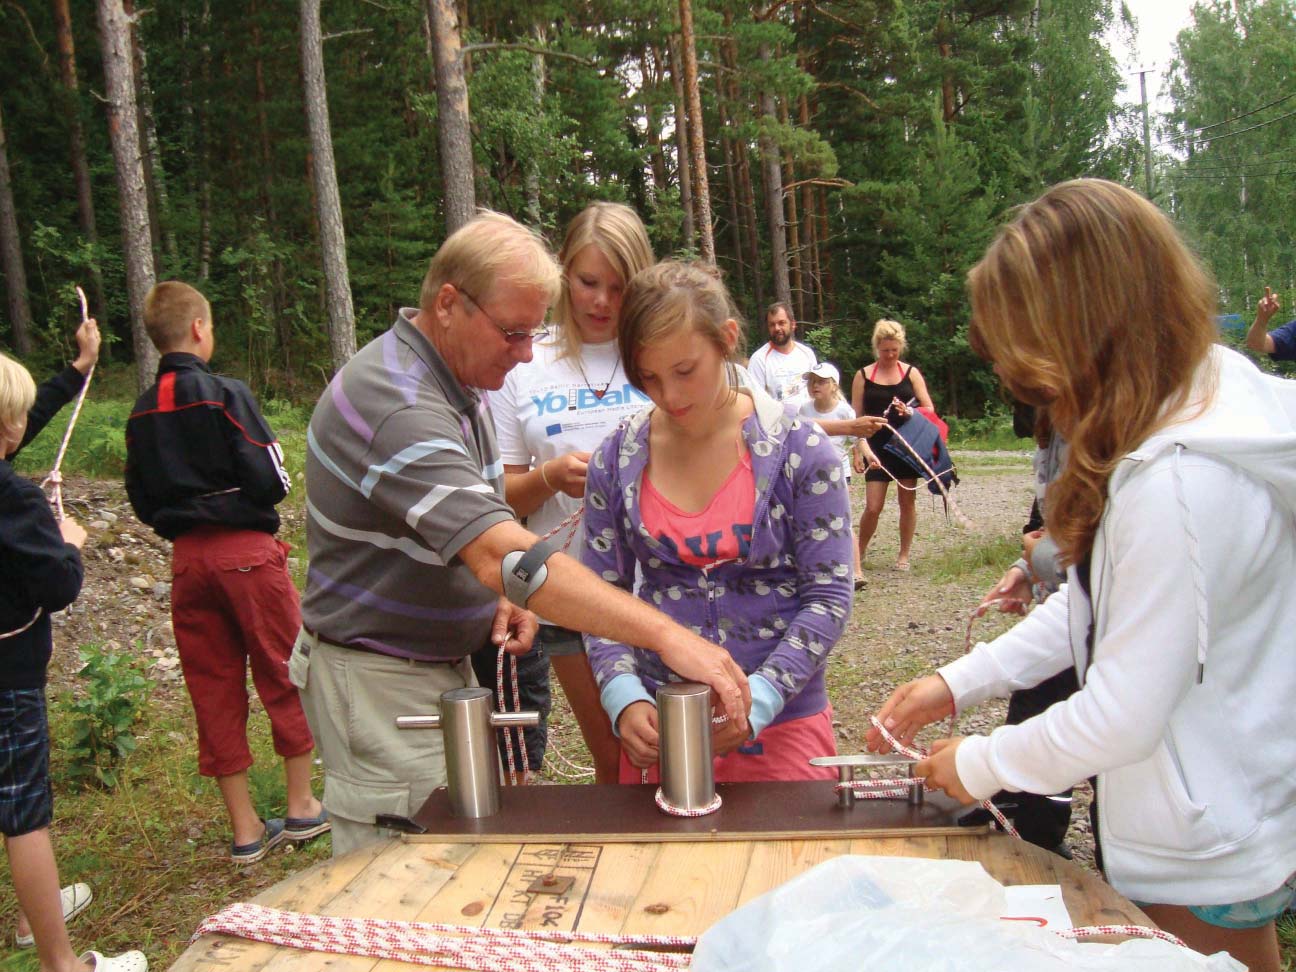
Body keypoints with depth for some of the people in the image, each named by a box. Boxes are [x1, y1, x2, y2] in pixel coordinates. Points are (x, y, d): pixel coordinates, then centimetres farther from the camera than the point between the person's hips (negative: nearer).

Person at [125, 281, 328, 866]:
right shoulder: (225, 395, -12)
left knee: (213, 689, 10)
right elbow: (269, 481, -15)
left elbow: (141, 501, 9)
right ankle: (301, 807, 20)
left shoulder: (141, 413, 5)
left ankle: (245, 830, 18)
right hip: (246, 550, -5)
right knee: (284, 675, 10)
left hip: (186, 557, 5)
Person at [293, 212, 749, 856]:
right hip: (379, 679, -9)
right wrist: (666, 636, -41)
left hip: (443, 662, 9)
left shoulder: (457, 381, 8)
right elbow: (501, 553, -38)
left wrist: (505, 595, -1)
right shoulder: (395, 402, -26)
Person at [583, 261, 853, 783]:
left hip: (782, 725, -2)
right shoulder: (615, 461, -1)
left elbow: (828, 597, -9)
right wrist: (625, 698, -15)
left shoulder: (800, 450, -8)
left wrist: (756, 701, -20)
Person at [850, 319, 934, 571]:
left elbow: (929, 409, 4)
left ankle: (904, 555, 20)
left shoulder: (911, 373, 5)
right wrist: (861, 449, -11)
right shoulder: (863, 376, 3)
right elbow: (856, 417, -1)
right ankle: (860, 552, 16)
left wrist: (910, 412, -18)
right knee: (873, 506, -5)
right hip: (877, 447, -1)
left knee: (907, 501, 7)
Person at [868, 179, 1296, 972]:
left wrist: (978, 766, -9)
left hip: (1198, 873, -9)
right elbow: (1099, 604, 5)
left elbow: (1123, 719, -26)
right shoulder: (1220, 394, -1)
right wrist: (956, 684, 3)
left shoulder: (1175, 482, -33)